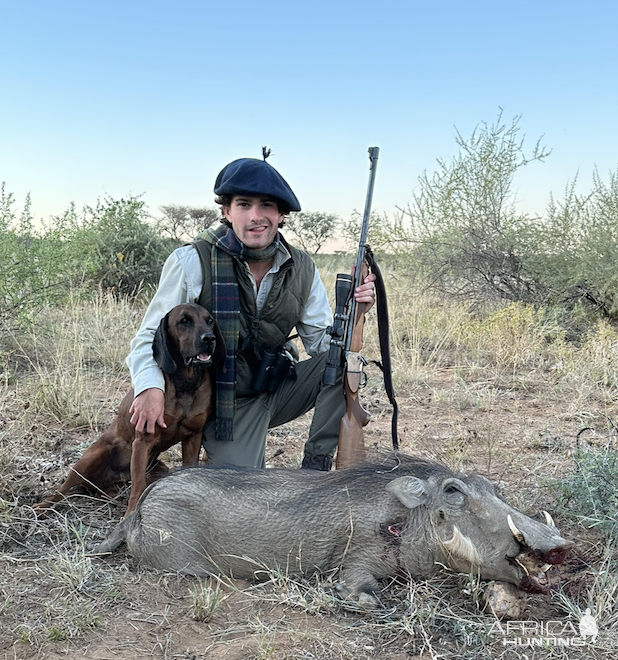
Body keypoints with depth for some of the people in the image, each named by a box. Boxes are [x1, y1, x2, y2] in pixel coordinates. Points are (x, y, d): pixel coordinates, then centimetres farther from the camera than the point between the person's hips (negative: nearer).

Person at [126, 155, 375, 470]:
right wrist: (151, 388, -29)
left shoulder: (301, 269, -5)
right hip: (225, 403, -3)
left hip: (276, 390, 4)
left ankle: (315, 467, -4)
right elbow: (151, 336, -11)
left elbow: (322, 341, 0)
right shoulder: (191, 263, -16)